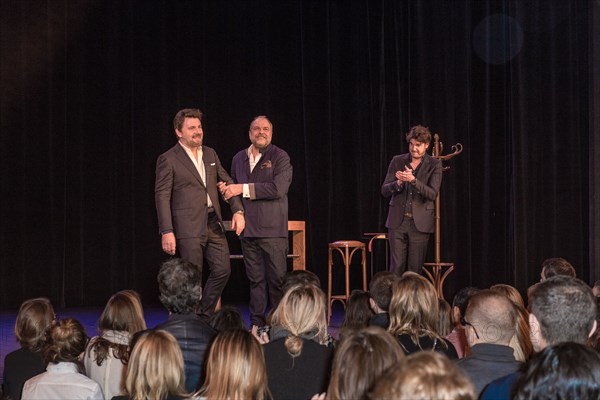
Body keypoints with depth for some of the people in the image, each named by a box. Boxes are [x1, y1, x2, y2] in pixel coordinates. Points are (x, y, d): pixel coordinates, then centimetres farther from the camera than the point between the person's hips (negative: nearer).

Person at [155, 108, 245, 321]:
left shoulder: (210, 154, 13)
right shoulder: (168, 159, -5)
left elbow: (227, 183, 17)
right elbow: (162, 196, -8)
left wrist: (238, 210, 2)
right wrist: (166, 231, -15)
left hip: (213, 223, 6)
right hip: (188, 227, -6)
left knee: (223, 270, 3)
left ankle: (205, 316, 18)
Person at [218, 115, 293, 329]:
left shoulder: (280, 157, -2)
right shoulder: (239, 159, 15)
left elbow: (278, 189, -15)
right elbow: (235, 188, 25)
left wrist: (244, 189, -15)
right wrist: (227, 190, 0)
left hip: (272, 230, -5)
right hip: (248, 229, 5)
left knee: (277, 279, -4)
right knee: (255, 279, 8)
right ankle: (257, 324, 13)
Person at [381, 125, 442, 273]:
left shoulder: (434, 165, 0)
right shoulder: (397, 161, 6)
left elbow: (432, 194, -11)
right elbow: (384, 190, 4)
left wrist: (412, 180, -24)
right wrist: (398, 183, -16)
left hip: (420, 223, -1)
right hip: (398, 221, 1)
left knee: (415, 270, 1)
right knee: (396, 268, -2)